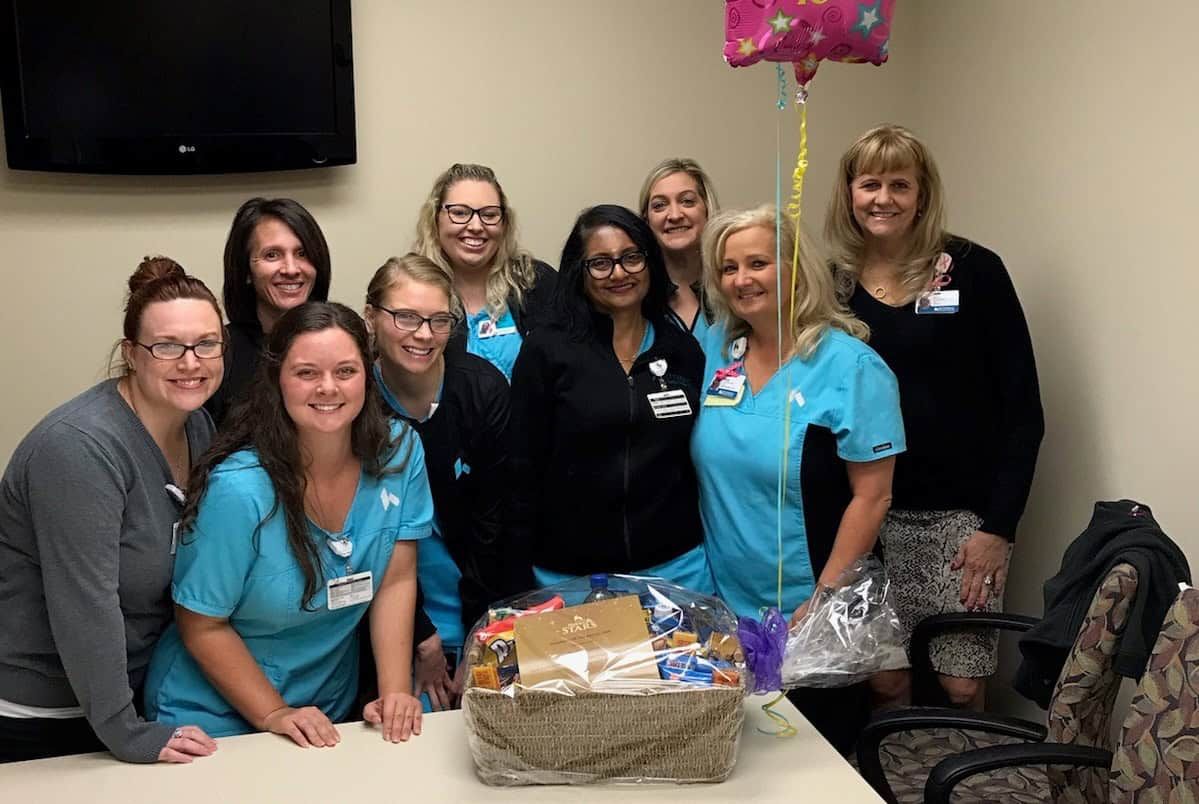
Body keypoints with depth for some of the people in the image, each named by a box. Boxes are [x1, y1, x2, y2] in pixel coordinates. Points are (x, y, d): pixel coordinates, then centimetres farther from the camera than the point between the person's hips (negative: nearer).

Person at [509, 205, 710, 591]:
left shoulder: (684, 350, 5)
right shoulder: (546, 350, -5)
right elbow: (524, 466, -4)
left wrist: (713, 548, 9)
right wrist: (523, 566, -5)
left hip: (677, 564, 3)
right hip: (571, 571, -2)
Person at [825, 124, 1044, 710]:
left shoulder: (972, 271, -4)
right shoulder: (834, 284, 4)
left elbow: (1022, 408, -4)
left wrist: (999, 526, -9)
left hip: (961, 512, -2)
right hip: (871, 514, 2)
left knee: (962, 686, 2)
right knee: (883, 681, 7)